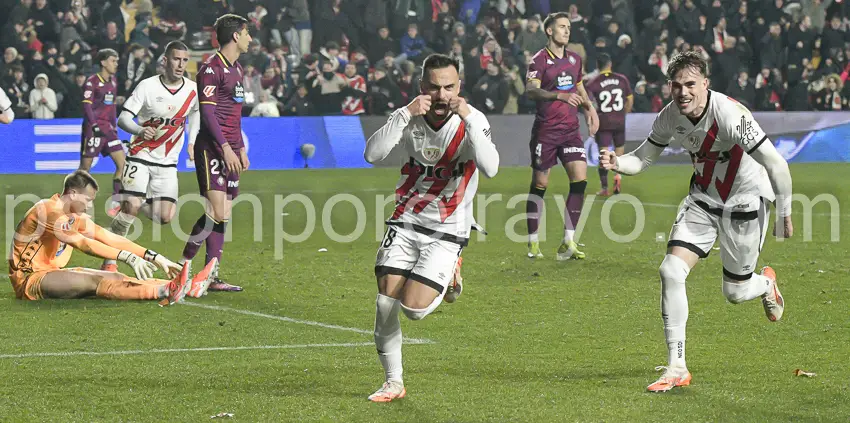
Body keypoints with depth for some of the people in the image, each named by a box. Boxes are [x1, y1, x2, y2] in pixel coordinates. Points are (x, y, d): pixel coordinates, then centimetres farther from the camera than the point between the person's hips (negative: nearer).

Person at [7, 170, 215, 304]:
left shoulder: (76, 218, 11)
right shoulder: (49, 211, -19)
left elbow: (112, 239, 6)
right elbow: (84, 244, -30)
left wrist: (155, 257, -4)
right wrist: (129, 257, -36)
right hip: (28, 281, -9)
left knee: (116, 277, -11)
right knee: (94, 281, -29)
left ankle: (183, 286, -28)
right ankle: (164, 292, -46)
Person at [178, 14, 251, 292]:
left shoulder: (236, 69, 18)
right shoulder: (211, 68, -11)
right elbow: (208, 112, -16)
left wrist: (241, 148, 21)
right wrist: (226, 148, -20)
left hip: (230, 151, 9)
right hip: (212, 150, -9)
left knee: (223, 217, 6)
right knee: (217, 213, -15)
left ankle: (213, 276, 8)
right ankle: (183, 266, -5)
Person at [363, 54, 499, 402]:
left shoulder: (472, 121, -12)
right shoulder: (408, 118, -5)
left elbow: (490, 168, -29)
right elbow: (372, 154, -20)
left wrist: (469, 120, -34)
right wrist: (405, 114, -28)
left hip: (447, 230, -3)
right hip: (405, 222, 3)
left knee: (414, 308, -15)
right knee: (386, 301, -7)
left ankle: (449, 277, 18)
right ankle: (393, 382, 12)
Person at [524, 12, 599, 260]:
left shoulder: (574, 59, 13)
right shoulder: (540, 59, -8)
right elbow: (530, 90, -22)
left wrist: (589, 106, 15)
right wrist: (559, 95, -34)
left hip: (570, 128, 5)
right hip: (546, 129, -5)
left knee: (580, 178, -9)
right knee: (540, 184, 1)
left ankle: (568, 243, -6)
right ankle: (533, 243, 13)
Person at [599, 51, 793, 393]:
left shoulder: (730, 115, -30)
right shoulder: (669, 117, -11)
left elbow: (777, 166, -24)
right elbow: (643, 158, 3)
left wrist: (784, 215, -17)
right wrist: (617, 163, -19)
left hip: (745, 200, -5)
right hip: (703, 199, 5)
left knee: (735, 292, 4)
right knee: (671, 271, -13)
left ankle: (766, 283, 46)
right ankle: (676, 368, -6)